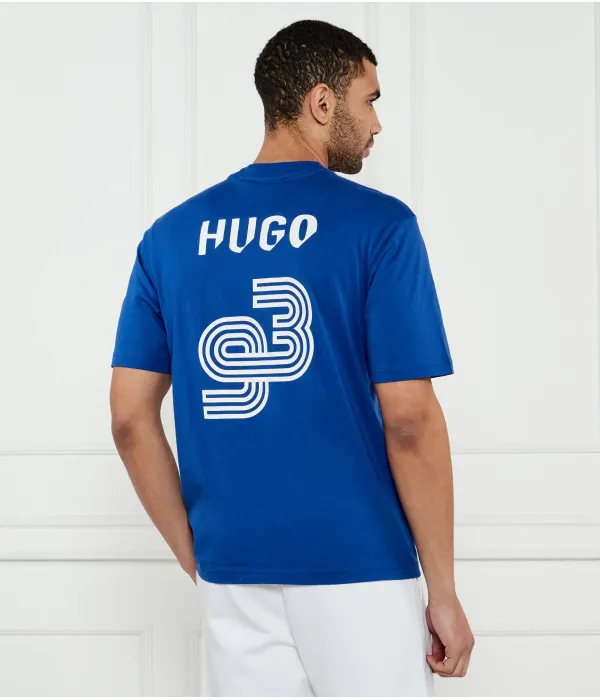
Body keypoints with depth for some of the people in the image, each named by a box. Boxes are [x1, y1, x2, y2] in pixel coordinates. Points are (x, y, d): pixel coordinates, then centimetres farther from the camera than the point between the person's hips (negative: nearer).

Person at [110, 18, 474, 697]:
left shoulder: (171, 234, 5)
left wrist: (197, 560, 11)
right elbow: (409, 421, -12)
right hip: (359, 572, -4)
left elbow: (130, 419, 3)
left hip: (231, 579, 5)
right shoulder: (379, 224, -8)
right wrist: (444, 593, -4)